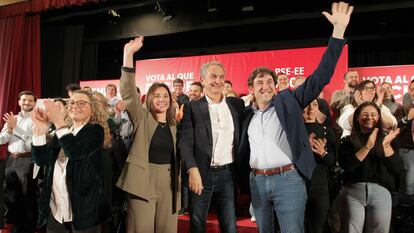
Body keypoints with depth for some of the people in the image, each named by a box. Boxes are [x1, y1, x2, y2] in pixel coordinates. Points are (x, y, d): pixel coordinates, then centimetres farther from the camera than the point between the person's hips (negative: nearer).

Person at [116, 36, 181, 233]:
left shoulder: (172, 125, 9)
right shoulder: (142, 119, -3)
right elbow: (128, 93, -17)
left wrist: (177, 183, 15)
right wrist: (128, 54, -25)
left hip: (168, 183, 4)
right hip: (143, 181, -4)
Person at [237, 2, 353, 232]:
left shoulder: (288, 100, 0)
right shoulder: (247, 115, 11)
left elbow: (320, 77, -7)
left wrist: (339, 30, -13)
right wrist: (242, 182, 14)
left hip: (288, 179, -4)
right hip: (257, 181, 4)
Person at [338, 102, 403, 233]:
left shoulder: (386, 139, 11)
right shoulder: (348, 141, 5)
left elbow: (397, 169, 1)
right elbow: (346, 165, -12)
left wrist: (386, 146, -12)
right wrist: (368, 147, -17)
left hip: (381, 192, 2)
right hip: (353, 191, -1)